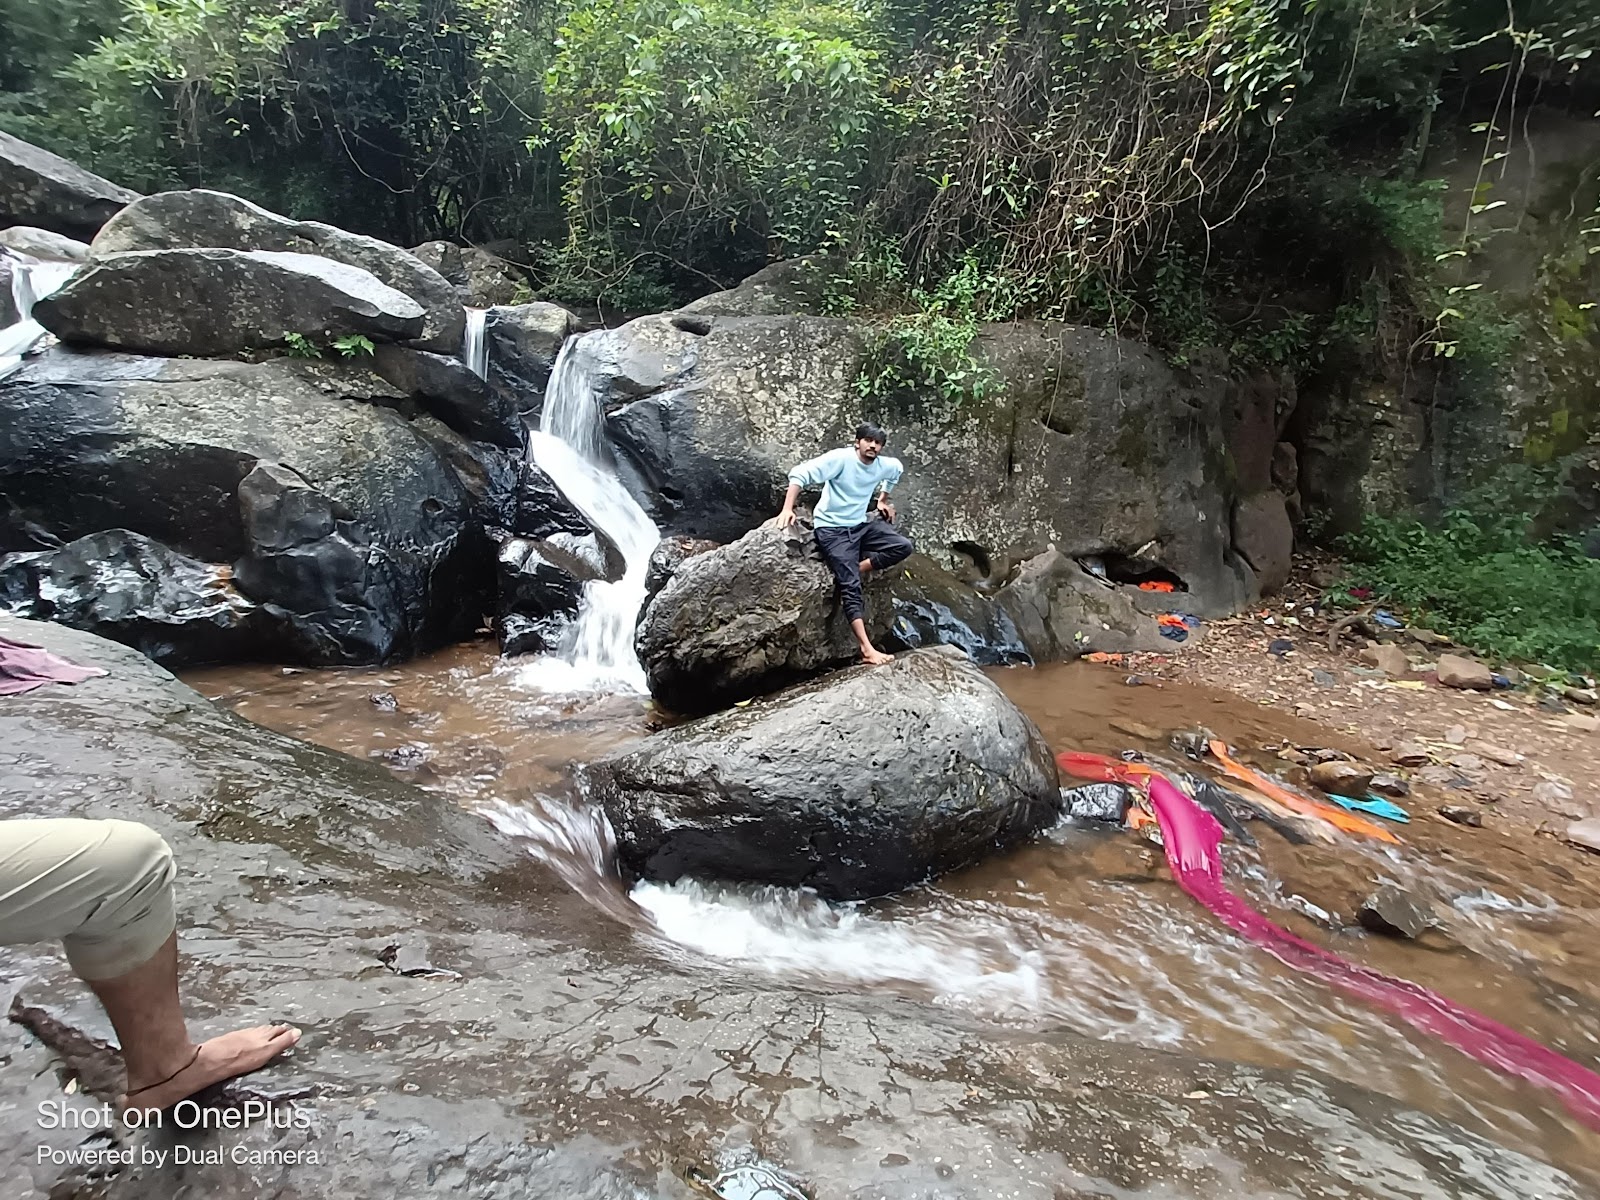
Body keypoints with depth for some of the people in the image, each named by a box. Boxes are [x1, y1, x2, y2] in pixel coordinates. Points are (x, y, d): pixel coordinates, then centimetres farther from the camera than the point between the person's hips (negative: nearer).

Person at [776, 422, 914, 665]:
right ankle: (867, 649, -24)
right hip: (832, 529, -7)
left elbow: (897, 470, 29)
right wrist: (787, 509, -33)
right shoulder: (840, 458, -18)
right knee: (851, 586, -18)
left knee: (904, 546, -12)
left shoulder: (886, 465, 1)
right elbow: (800, 474, -24)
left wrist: (883, 500, 27)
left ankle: (852, 569, -6)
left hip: (861, 525, 7)